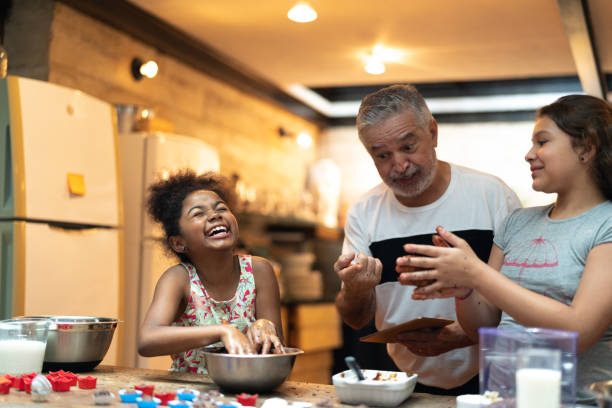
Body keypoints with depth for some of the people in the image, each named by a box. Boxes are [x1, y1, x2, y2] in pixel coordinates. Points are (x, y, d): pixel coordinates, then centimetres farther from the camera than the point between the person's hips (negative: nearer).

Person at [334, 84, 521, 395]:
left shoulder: (493, 195, -3)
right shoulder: (363, 214, 5)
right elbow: (356, 320, 10)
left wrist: (462, 336, -17)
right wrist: (355, 291, -14)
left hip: (484, 380, -2)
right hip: (408, 384, 2)